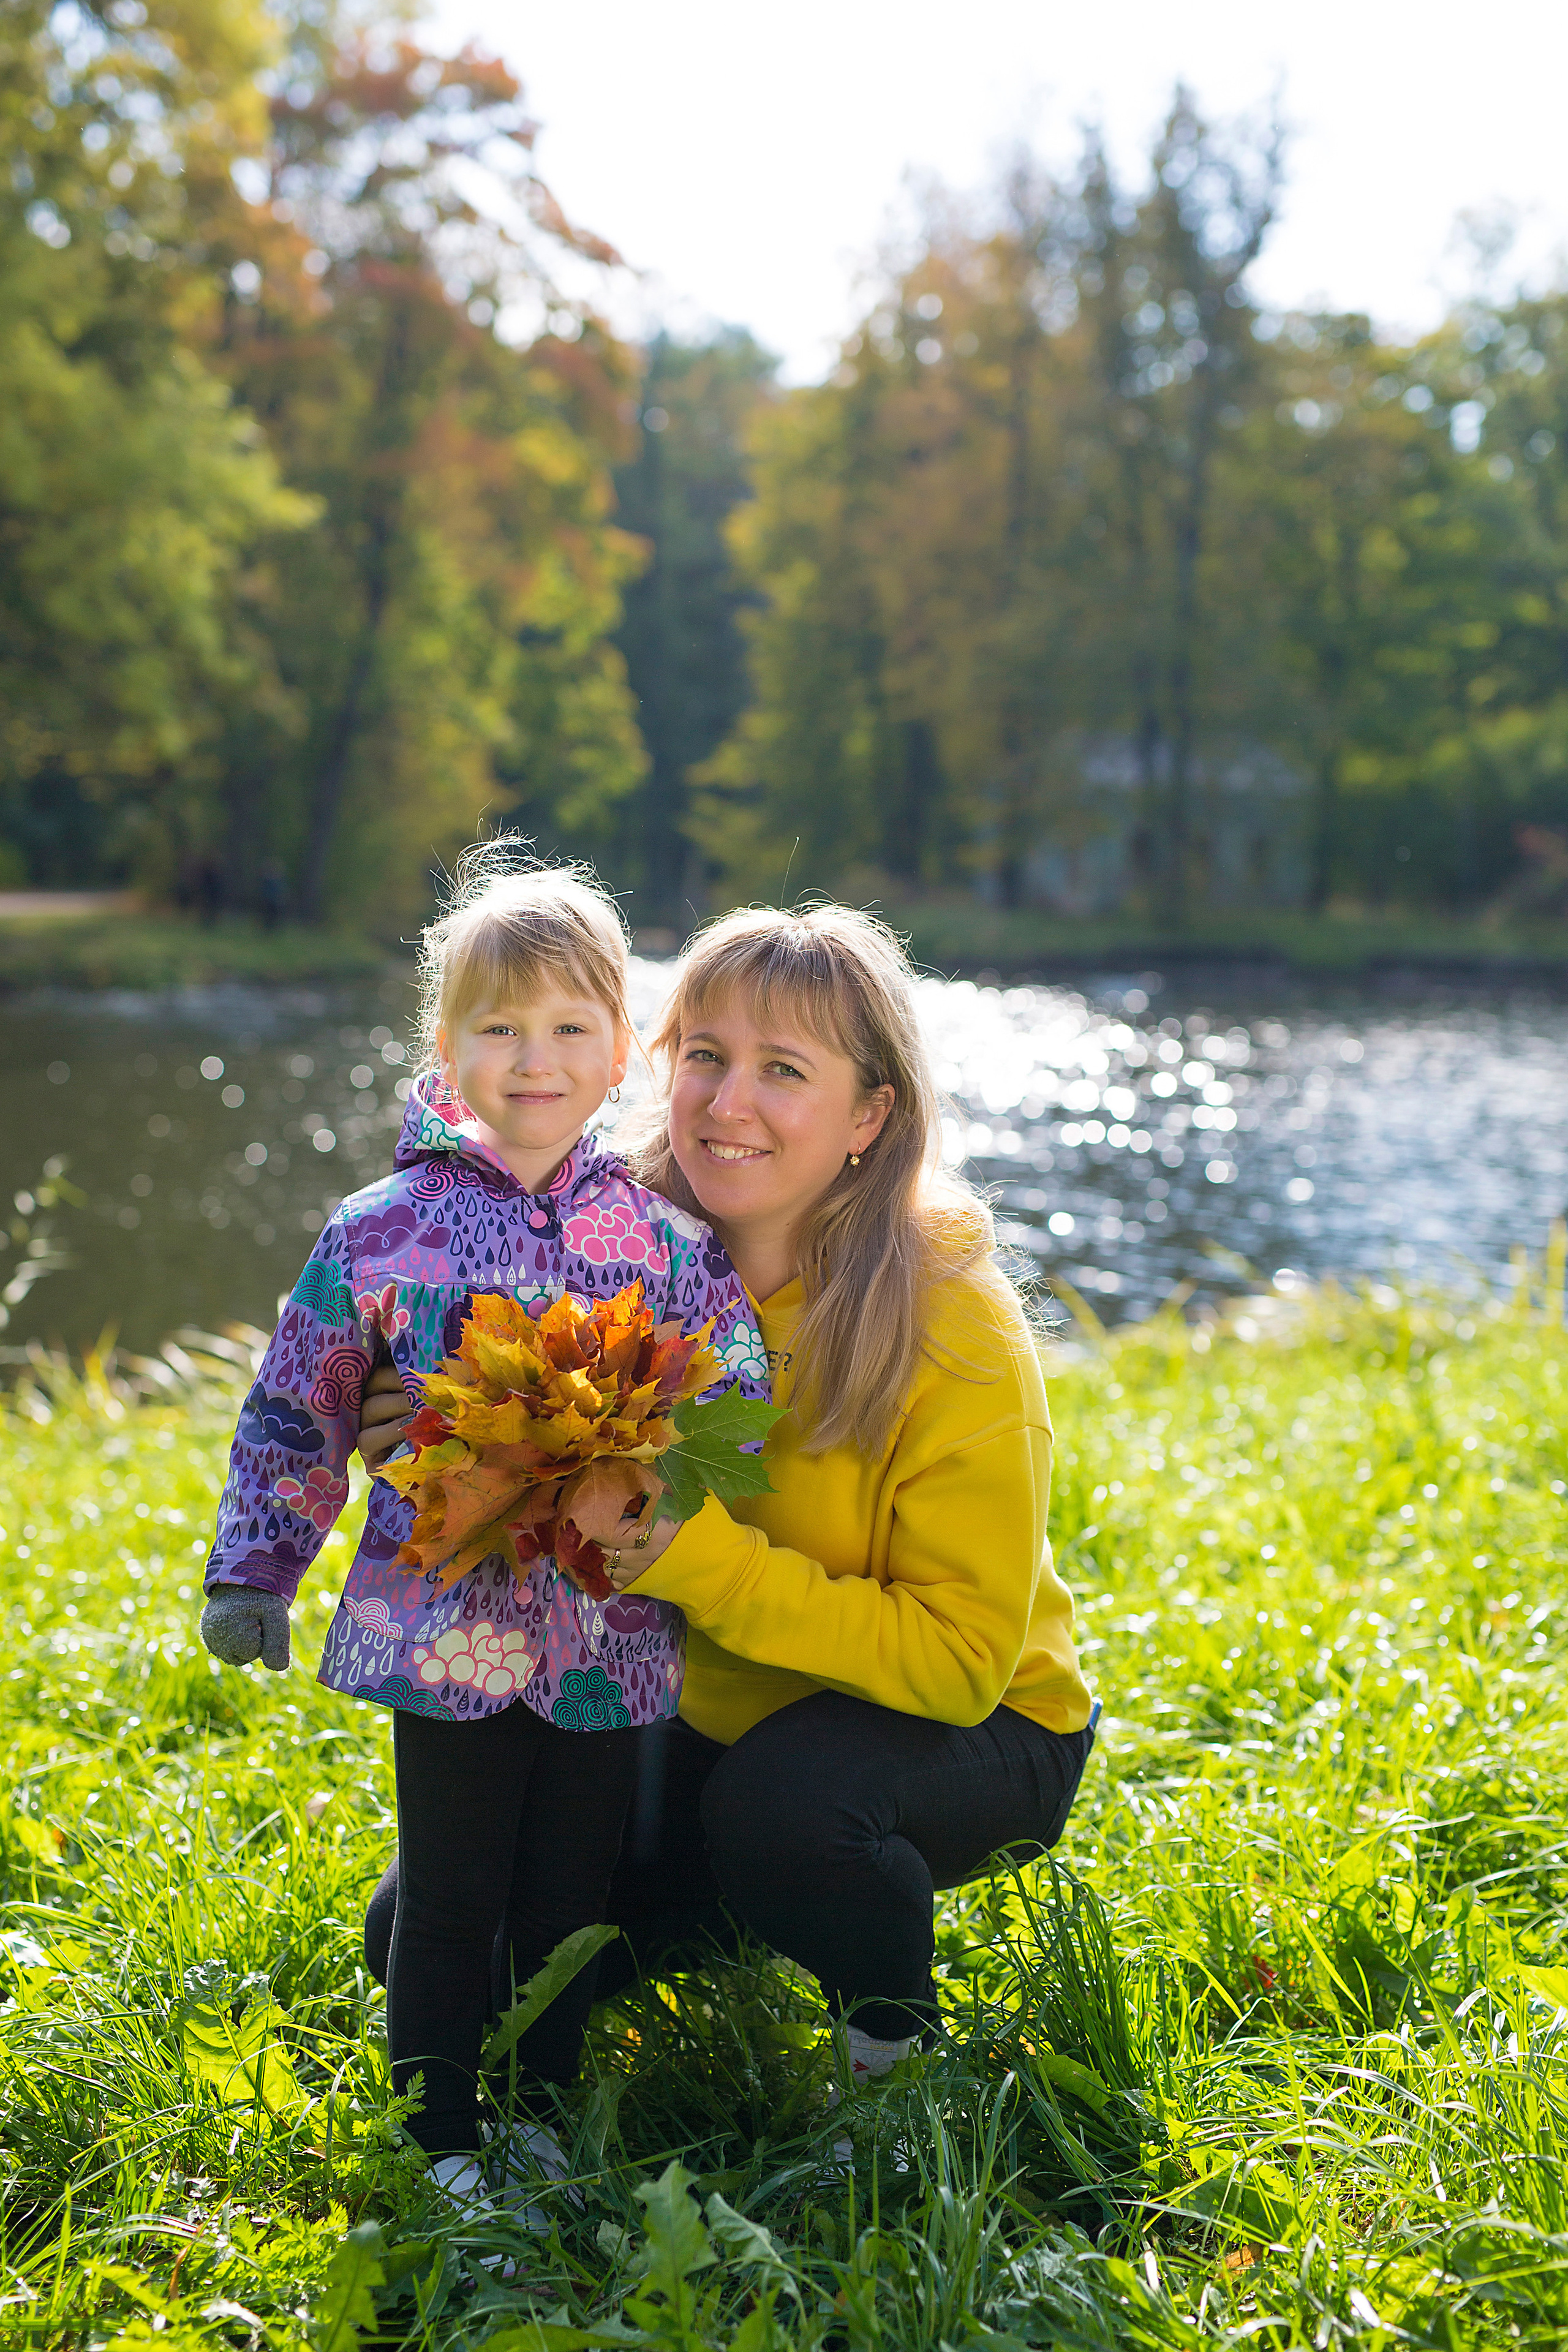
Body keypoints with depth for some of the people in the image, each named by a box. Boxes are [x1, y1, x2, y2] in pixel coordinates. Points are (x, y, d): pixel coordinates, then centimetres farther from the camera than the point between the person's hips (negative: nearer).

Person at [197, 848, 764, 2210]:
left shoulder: (665, 1240, 1)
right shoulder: (384, 1233, -3)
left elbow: (737, 1396, 3)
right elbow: (296, 1413, 4)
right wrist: (254, 1572, 4)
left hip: (613, 1628, 2)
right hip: (448, 1627, -2)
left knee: (573, 1893, 14)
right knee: (450, 1896, 8)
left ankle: (544, 2110, 34)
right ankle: (444, 2138, 25)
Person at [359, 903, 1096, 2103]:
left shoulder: (954, 1327, -25)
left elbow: (960, 1656, -27)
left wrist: (692, 1553, -37)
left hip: (972, 1733, -5)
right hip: (720, 1718, 5)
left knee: (780, 1800, -36)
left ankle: (897, 2048, -4)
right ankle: (765, 1931, 19)